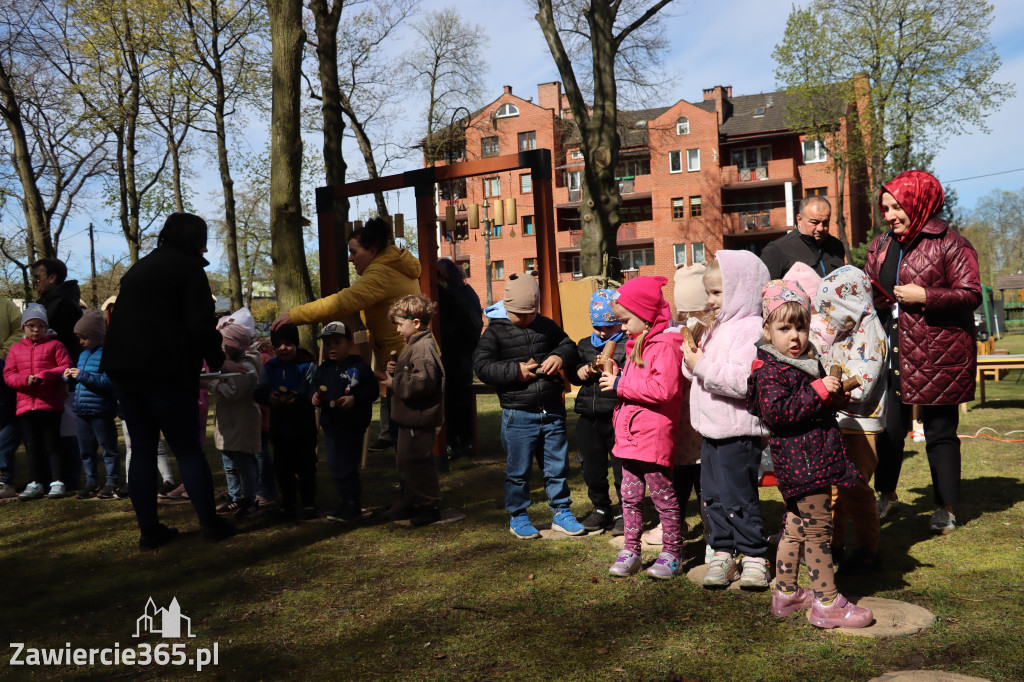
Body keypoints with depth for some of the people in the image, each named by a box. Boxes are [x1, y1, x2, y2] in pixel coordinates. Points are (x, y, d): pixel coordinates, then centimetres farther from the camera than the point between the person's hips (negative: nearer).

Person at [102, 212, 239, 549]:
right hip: (164, 369, -7)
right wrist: (218, 361, 1)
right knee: (187, 448, 1)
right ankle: (211, 524, 4)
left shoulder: (139, 268, 22)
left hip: (122, 368, 7)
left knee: (142, 448, 10)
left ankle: (149, 530, 11)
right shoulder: (187, 266, -2)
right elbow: (201, 324, -12)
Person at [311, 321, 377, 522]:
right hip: (330, 425, 7)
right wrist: (315, 397, 0)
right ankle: (345, 503, 26)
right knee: (335, 468, 13)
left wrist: (354, 399, -23)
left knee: (347, 468, -4)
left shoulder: (358, 366, -10)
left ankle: (353, 507, 8)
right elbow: (316, 387, 21)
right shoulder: (322, 370, 10)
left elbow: (373, 390, -13)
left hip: (352, 425, -7)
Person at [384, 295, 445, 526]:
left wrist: (395, 383, -18)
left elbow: (422, 381, -29)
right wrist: (396, 371, 5)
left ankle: (430, 505, 10)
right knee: (405, 461, 18)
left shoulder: (424, 347, -20)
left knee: (418, 462, -3)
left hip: (419, 419, -11)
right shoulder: (414, 346, 15)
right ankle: (412, 504, 30)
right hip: (410, 418, 11)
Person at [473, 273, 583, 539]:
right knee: (518, 470, 6)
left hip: (552, 410, 4)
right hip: (518, 414, -4)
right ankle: (518, 517, 22)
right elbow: (481, 365, -12)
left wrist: (560, 357, -4)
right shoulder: (495, 332, -4)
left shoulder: (547, 326, 9)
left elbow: (568, 344, 19)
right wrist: (515, 371, -19)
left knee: (557, 465, 13)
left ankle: (561, 512, 27)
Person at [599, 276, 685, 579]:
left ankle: (672, 553, 16)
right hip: (630, 435, 9)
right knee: (630, 496, 12)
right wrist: (617, 377, 8)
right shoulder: (638, 345, 17)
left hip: (654, 435, -9)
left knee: (663, 495, 3)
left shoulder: (665, 345, -14)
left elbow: (663, 389, -26)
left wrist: (621, 385, -19)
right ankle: (631, 552, 20)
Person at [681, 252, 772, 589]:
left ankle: (754, 557, 15)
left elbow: (743, 381, -28)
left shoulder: (750, 329, -16)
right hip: (712, 431, 9)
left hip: (738, 432, -9)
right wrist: (691, 359, -1)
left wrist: (703, 366, -23)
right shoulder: (716, 328, 14)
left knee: (738, 498, 0)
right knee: (713, 496, 13)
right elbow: (694, 373, 19)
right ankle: (723, 554, 24)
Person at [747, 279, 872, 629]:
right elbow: (776, 412, -28)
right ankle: (827, 603, 5)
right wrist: (818, 392, -26)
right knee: (817, 528, -4)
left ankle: (786, 593, 29)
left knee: (796, 527, 17)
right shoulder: (770, 371, -15)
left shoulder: (805, 363, 15)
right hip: (802, 461, -10)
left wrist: (835, 395, 9)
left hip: (812, 457, 10)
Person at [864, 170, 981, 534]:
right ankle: (886, 495, 31)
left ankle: (945, 509, 18)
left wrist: (924, 296, -20)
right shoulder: (881, 245, 12)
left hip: (938, 353, -5)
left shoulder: (949, 243, -7)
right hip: (892, 351, 5)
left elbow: (971, 295, -11)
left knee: (940, 432, 4)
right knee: (889, 427, 12)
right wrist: (872, 297, -1)